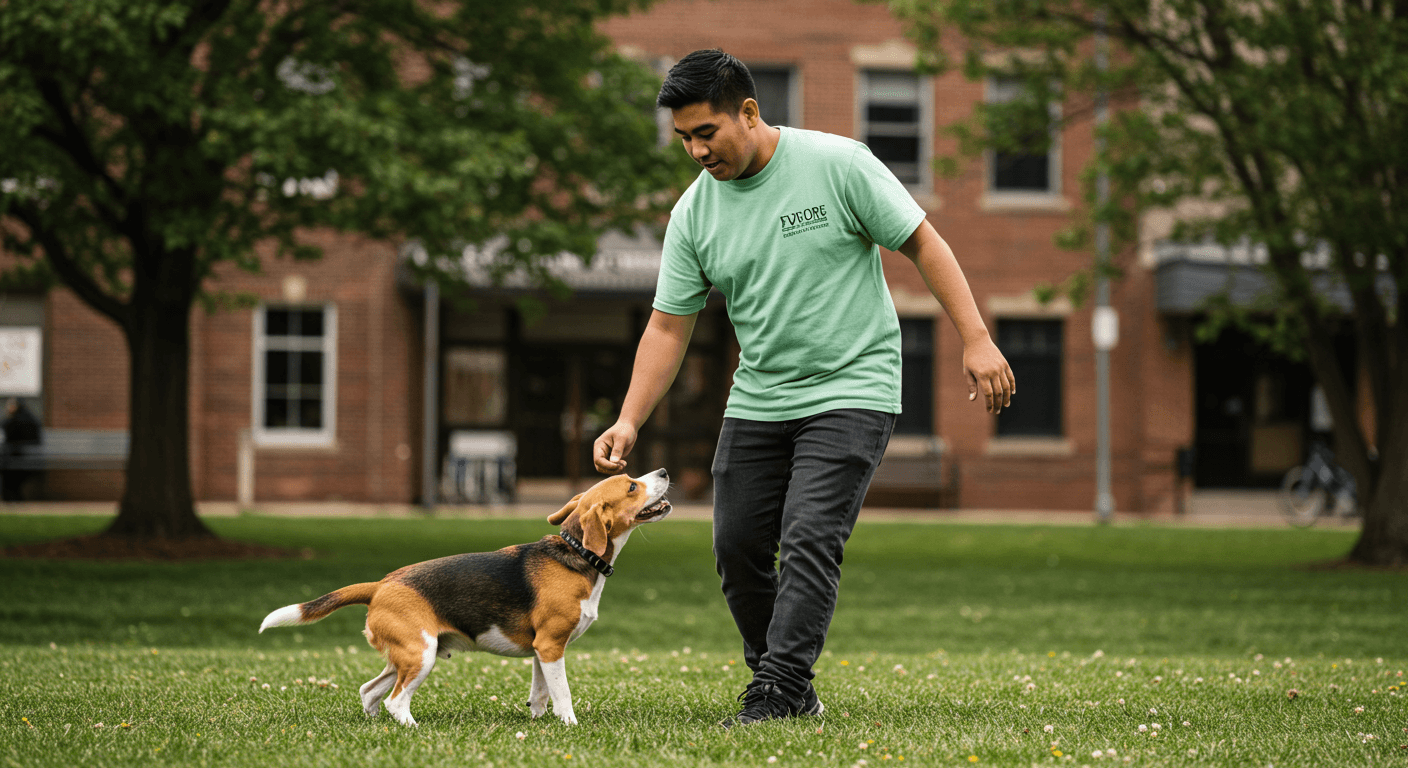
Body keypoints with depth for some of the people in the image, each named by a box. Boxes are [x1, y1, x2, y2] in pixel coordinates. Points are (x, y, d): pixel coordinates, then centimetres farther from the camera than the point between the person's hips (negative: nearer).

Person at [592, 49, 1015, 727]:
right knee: (737, 547, 4)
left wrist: (976, 340, -12)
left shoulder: (837, 164, -12)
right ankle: (792, 691, 18)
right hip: (756, 403, 6)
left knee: (809, 540, -17)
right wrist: (629, 421, -8)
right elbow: (668, 327, 3)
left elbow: (923, 244, -6)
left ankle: (776, 694, -17)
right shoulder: (694, 212, 1)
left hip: (850, 391, -5)